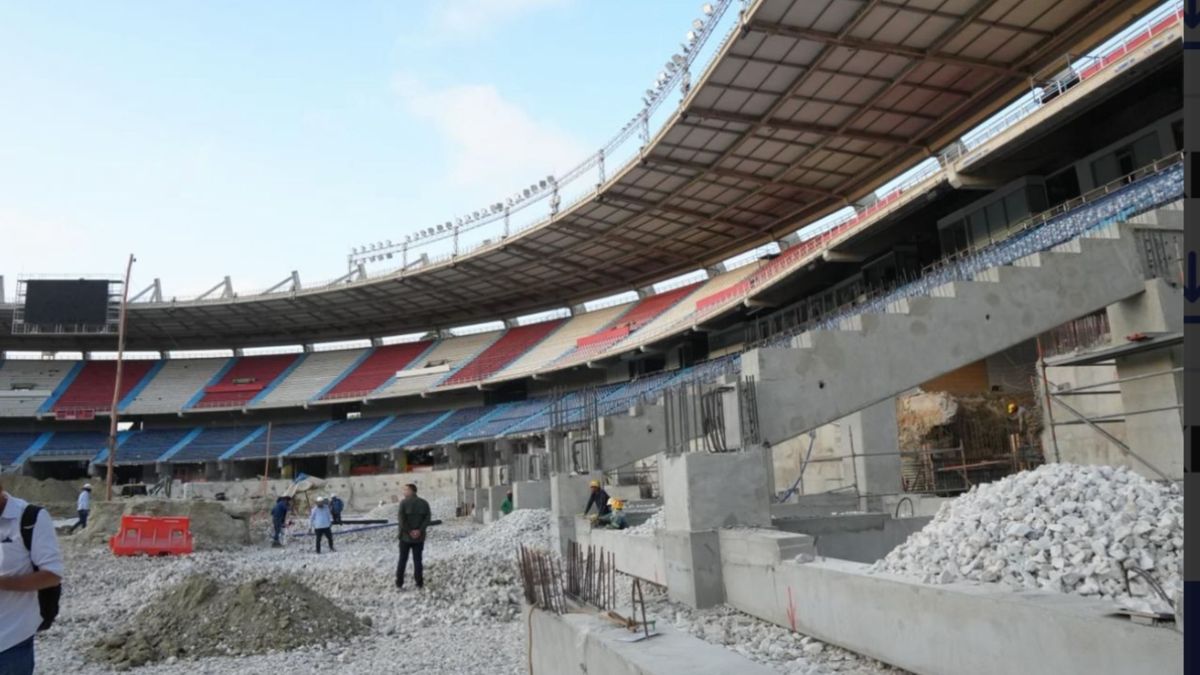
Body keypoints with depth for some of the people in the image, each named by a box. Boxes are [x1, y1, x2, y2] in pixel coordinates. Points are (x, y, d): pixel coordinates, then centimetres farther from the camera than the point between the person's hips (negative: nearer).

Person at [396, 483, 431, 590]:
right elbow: (428, 518, -5)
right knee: (417, 560, 8)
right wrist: (420, 530, -9)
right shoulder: (424, 503, 3)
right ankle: (419, 583, 7)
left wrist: (408, 532, -10)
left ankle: (399, 583, 9)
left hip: (405, 537, -2)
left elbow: (402, 519, -15)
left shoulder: (404, 503, -7)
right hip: (419, 537, 2)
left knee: (402, 560, 8)